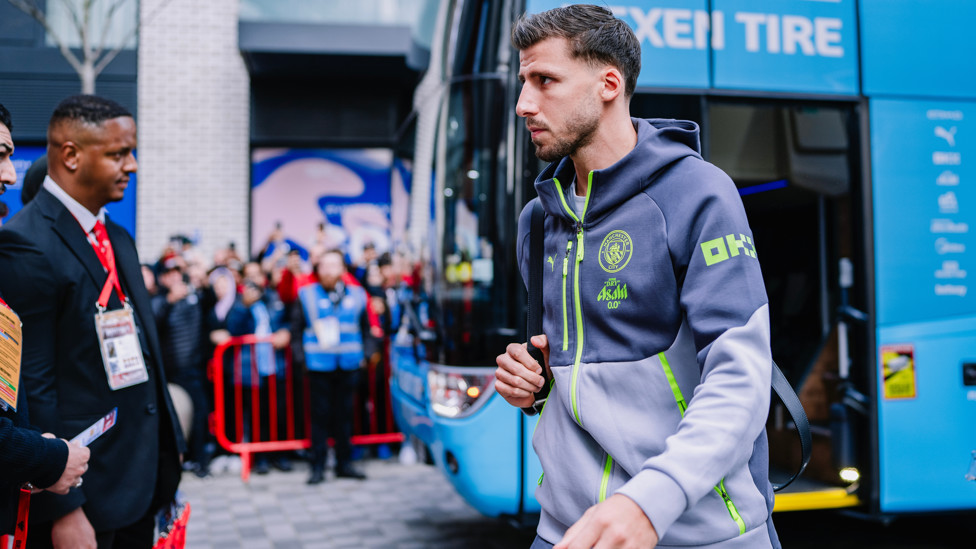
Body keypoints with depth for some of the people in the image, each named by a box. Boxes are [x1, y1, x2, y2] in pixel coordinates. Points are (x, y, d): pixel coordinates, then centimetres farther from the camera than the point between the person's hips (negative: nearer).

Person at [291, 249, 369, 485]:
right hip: (319, 365, -2)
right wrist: (300, 357, -5)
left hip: (348, 365, 2)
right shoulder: (307, 295, 1)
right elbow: (296, 328, 4)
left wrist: (365, 354, 6)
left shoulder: (356, 295, 7)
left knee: (344, 414, 9)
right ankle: (318, 467, 10)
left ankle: (344, 463, 20)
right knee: (320, 414, 1)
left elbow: (366, 328, 15)